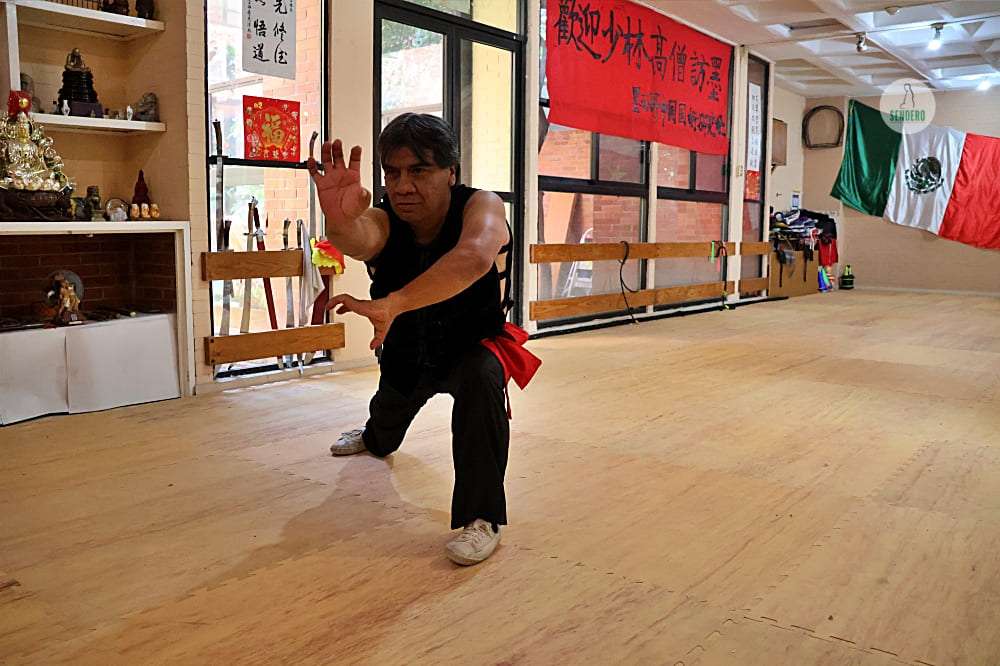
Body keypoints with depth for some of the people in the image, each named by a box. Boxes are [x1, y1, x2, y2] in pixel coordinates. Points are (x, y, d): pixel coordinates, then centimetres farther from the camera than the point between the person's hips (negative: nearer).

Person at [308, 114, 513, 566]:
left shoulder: (480, 207, -32)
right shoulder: (384, 220, -24)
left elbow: (474, 258, -56)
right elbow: (360, 238, -50)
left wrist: (392, 303, -65)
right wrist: (341, 222, -74)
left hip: (470, 346, -4)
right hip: (405, 350, 4)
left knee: (481, 376, -37)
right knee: (388, 412, 28)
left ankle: (483, 517, -25)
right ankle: (374, 440, 70)